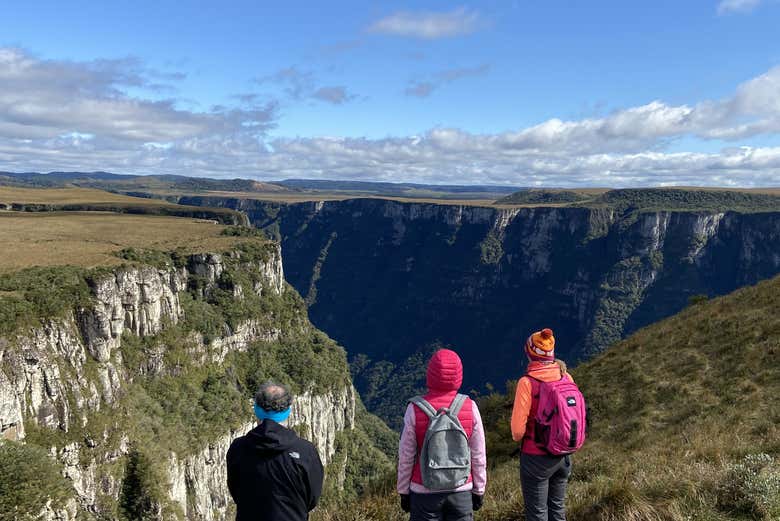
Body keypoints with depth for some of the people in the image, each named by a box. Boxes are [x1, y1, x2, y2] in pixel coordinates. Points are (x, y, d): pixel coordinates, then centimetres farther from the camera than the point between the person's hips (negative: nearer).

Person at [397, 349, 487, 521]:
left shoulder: (415, 410, -13)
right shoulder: (470, 407, -9)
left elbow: (406, 457, -5)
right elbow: (478, 456, -1)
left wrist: (403, 491, 8)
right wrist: (479, 490, 11)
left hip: (425, 492, -1)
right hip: (461, 492, 1)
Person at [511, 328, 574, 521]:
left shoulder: (527, 382, -19)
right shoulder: (566, 377, -5)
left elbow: (518, 428, -16)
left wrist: (518, 437, 3)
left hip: (536, 457, -5)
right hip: (563, 455, 5)